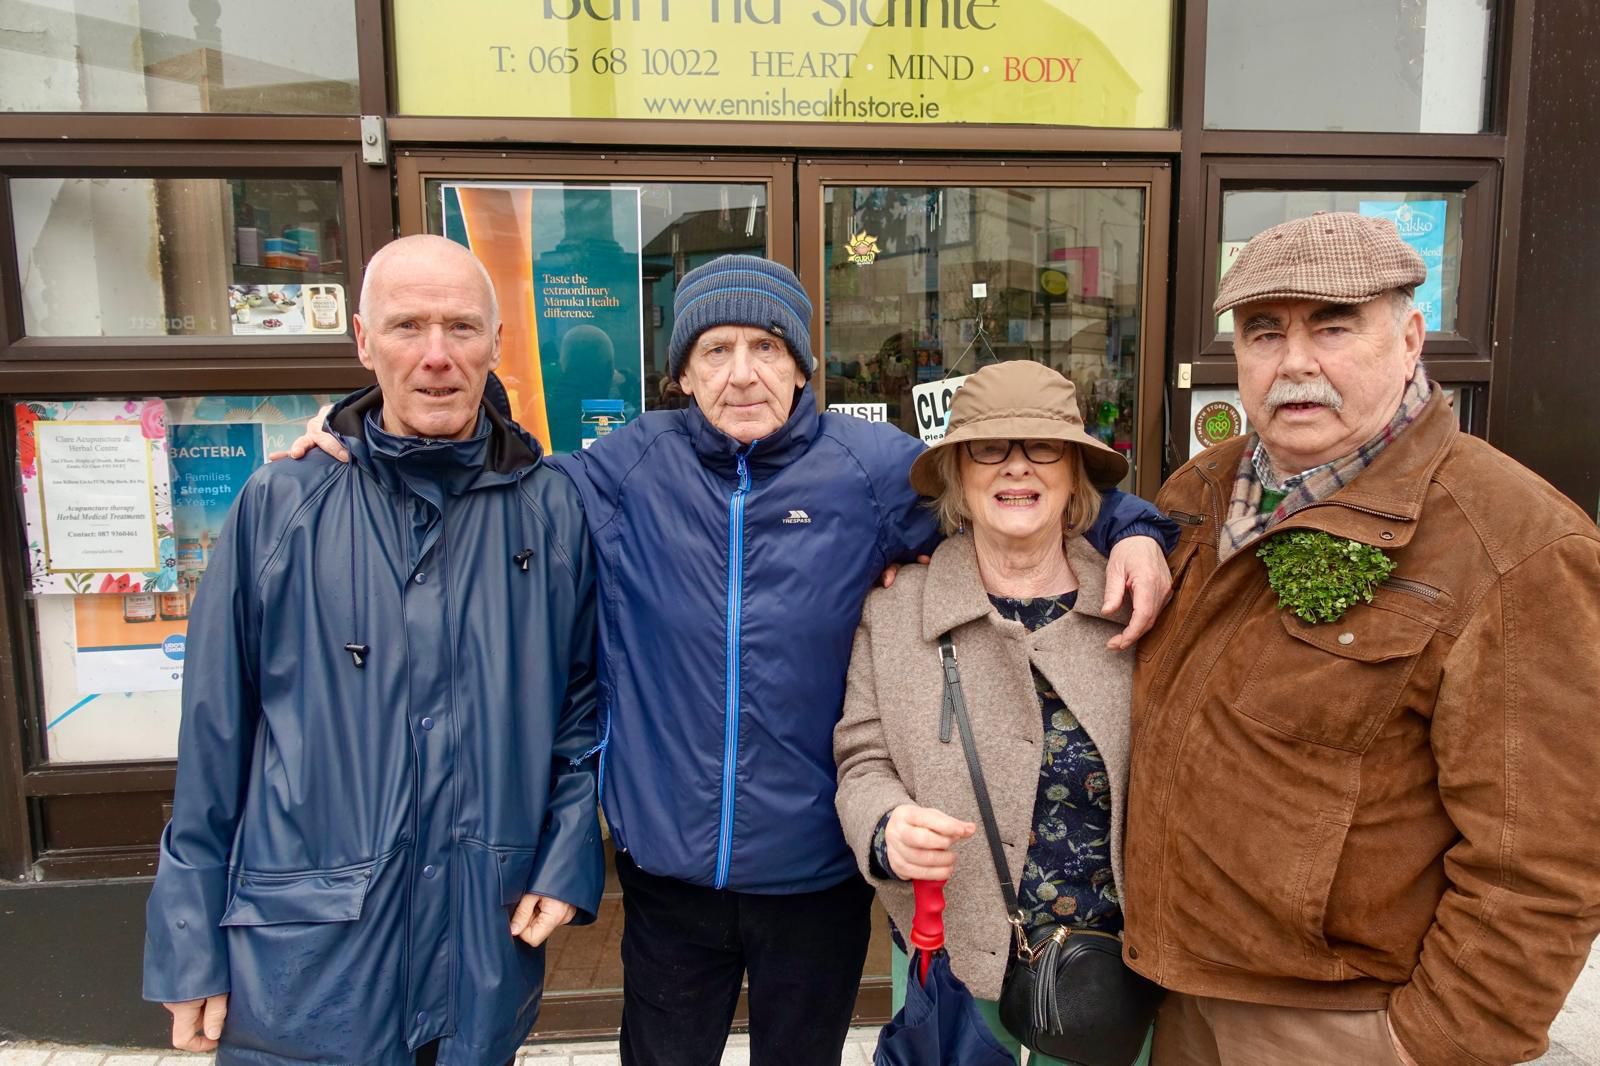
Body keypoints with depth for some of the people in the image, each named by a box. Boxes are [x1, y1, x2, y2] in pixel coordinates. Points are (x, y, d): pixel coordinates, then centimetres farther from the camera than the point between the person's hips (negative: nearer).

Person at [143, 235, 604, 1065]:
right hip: (304, 963, -1)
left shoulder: (550, 510, -3)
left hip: (488, 953, 2)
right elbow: (214, 730, -2)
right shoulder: (279, 505, -6)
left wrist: (568, 861, -2)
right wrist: (191, 947, 1)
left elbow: (583, 701, 5)